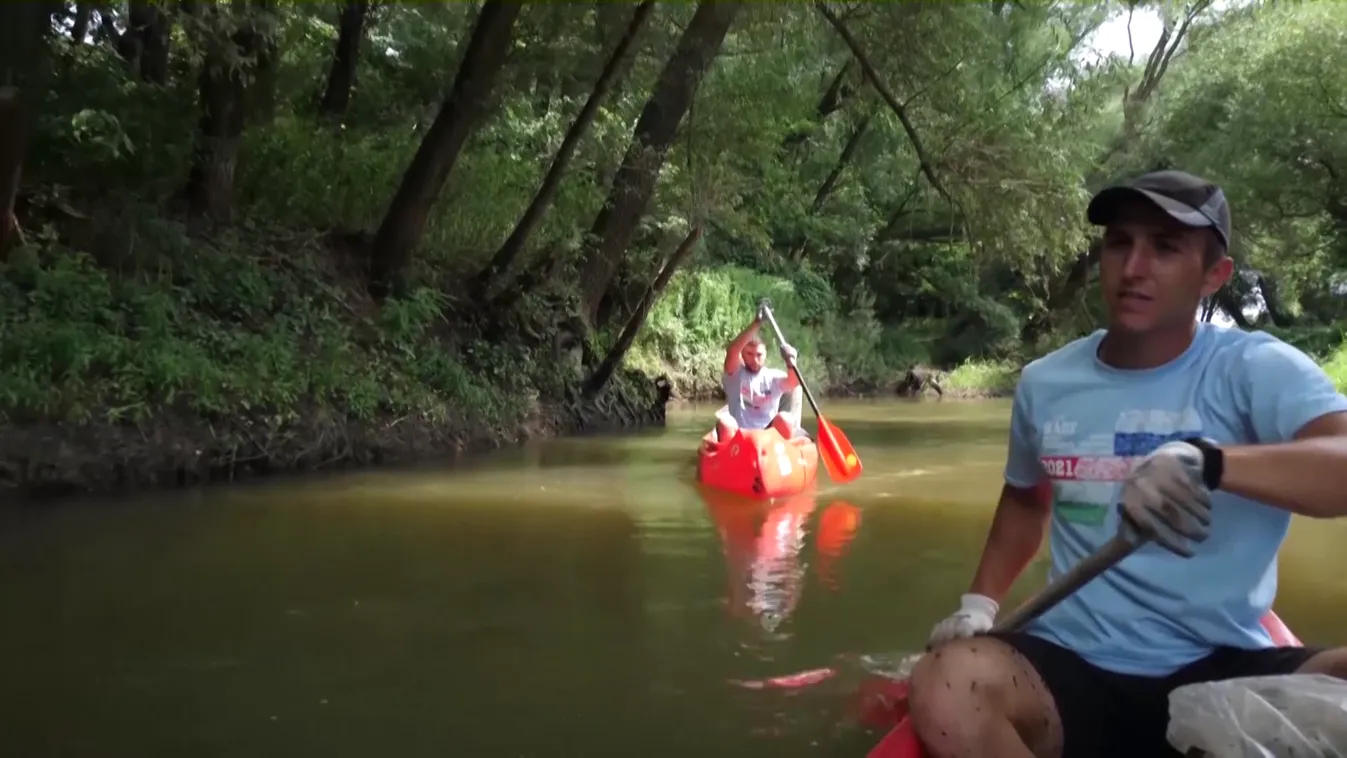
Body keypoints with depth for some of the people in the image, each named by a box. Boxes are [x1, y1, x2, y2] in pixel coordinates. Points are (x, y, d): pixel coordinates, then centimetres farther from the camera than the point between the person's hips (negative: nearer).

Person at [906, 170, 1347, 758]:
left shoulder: (1256, 369, -6)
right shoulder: (1044, 383, 7)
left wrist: (1208, 461, -41)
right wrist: (979, 602, 15)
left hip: (1223, 673, -2)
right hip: (1075, 667, 2)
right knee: (943, 690, -31)